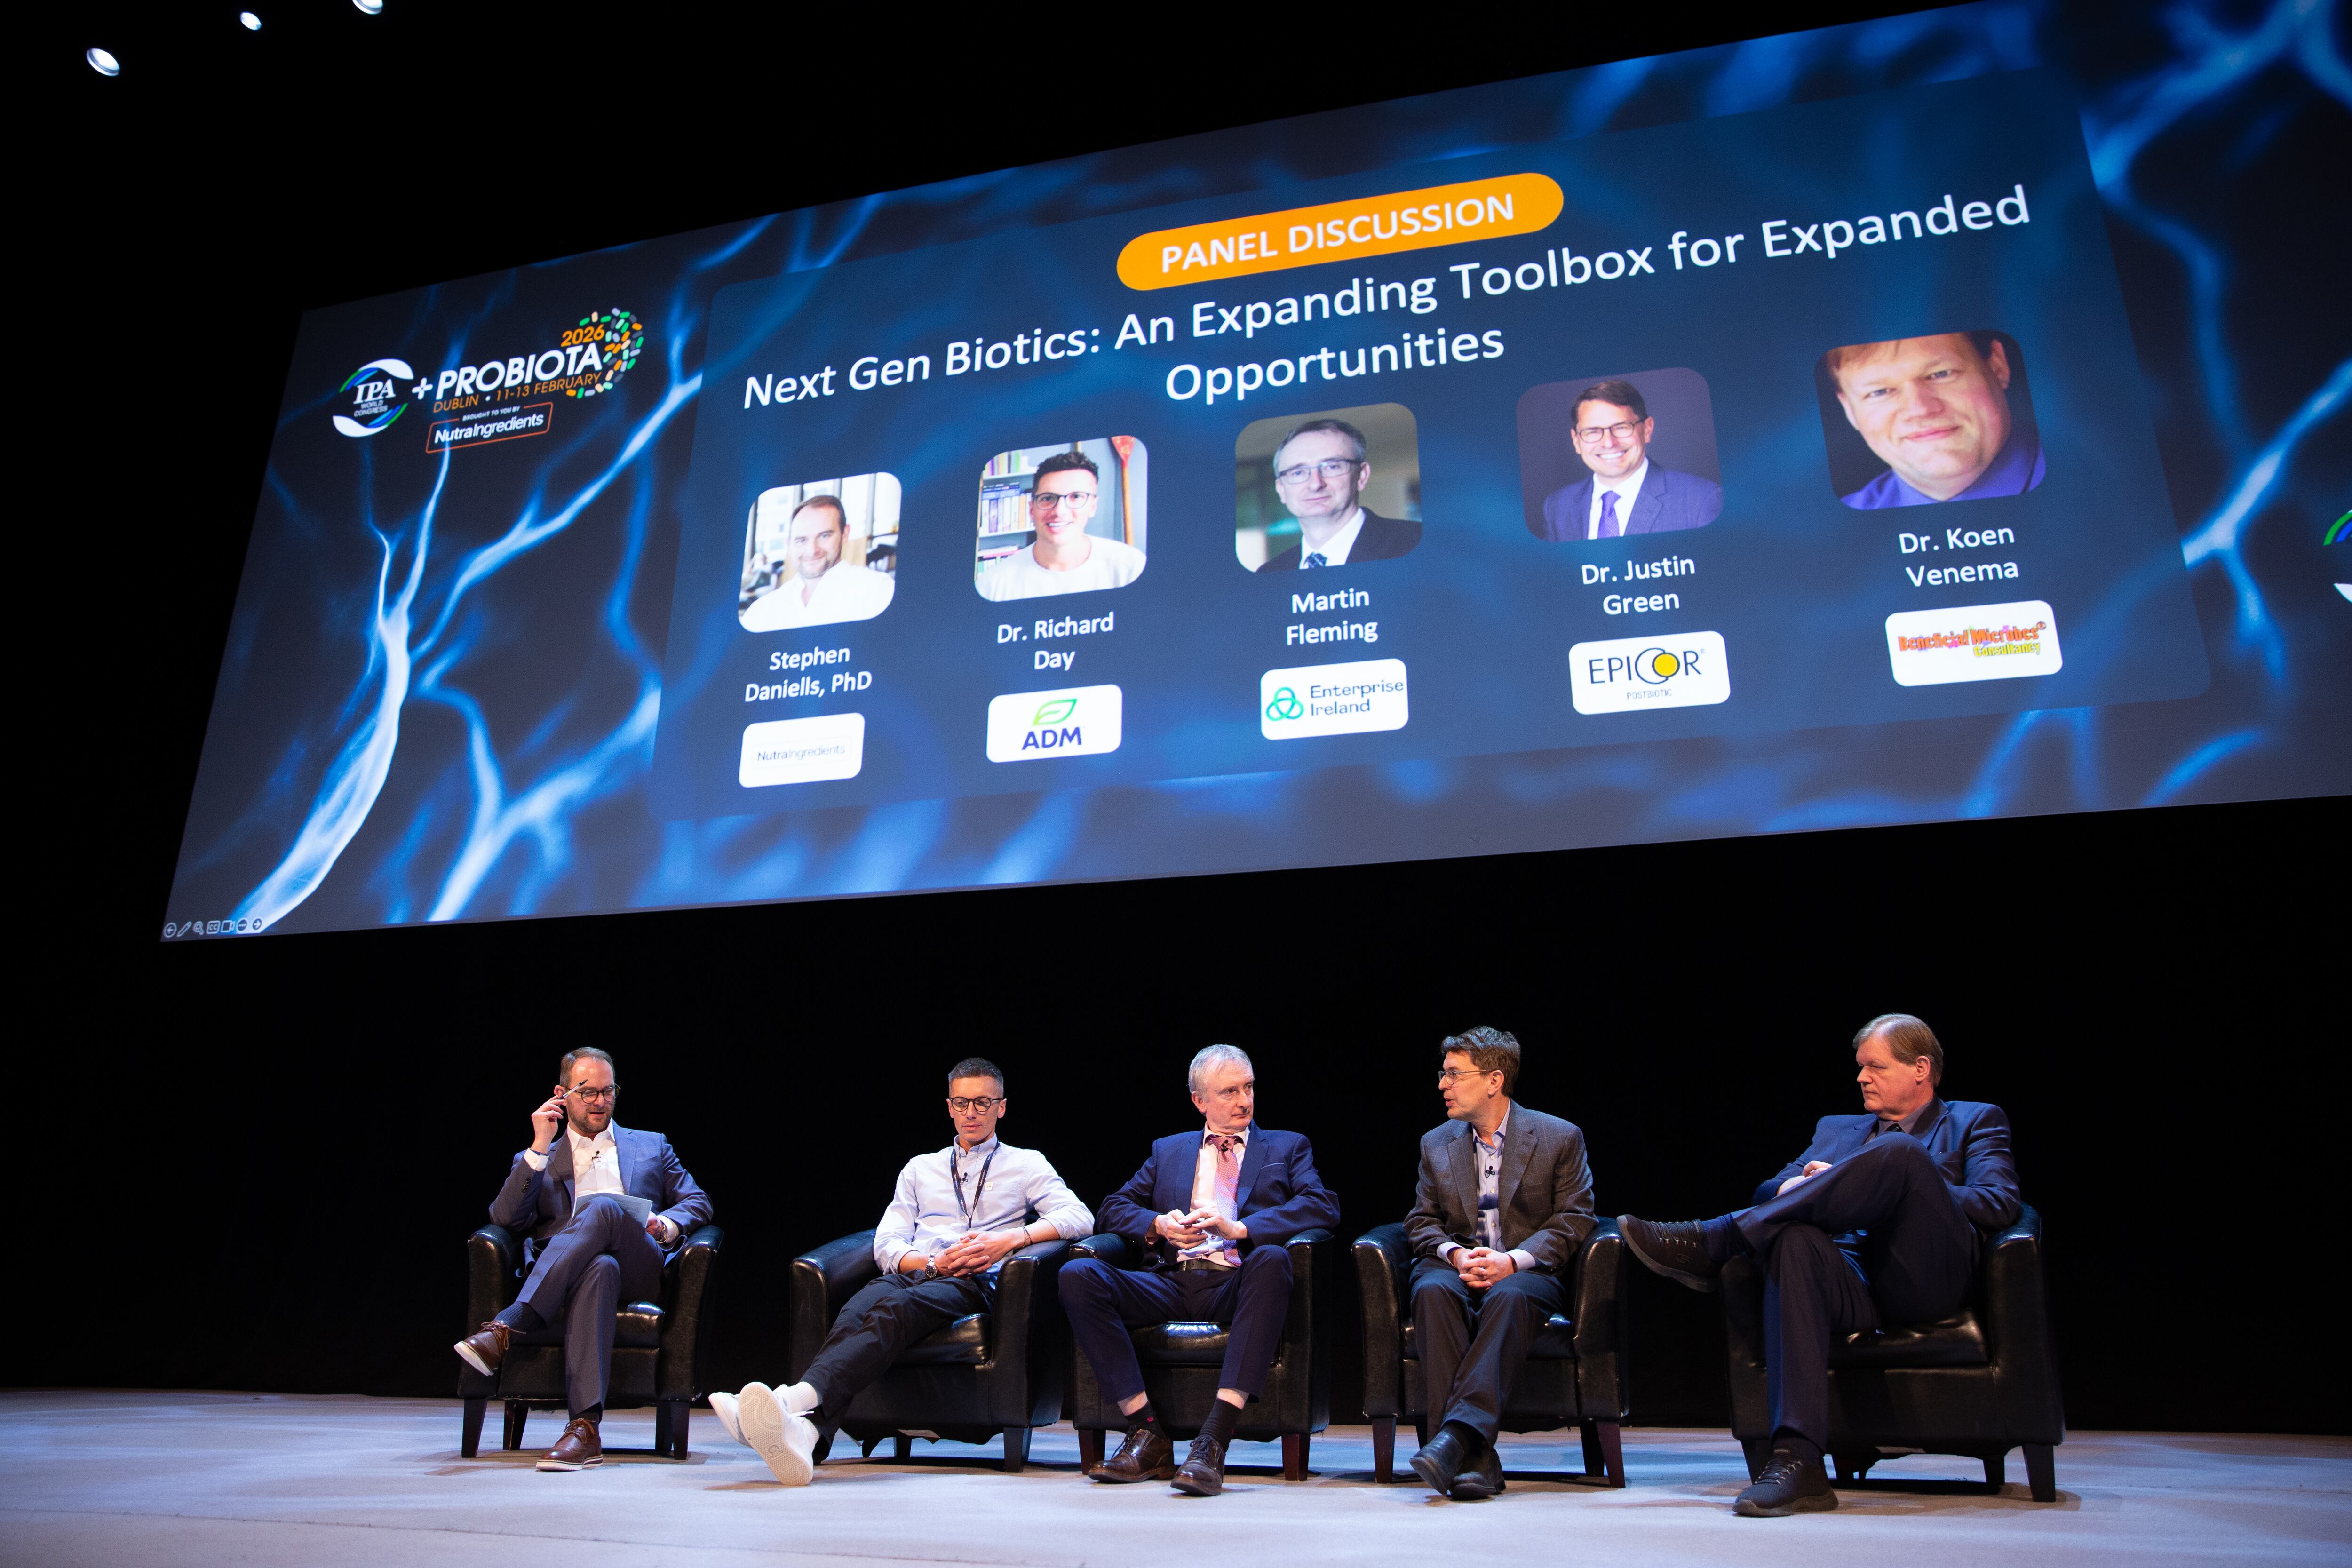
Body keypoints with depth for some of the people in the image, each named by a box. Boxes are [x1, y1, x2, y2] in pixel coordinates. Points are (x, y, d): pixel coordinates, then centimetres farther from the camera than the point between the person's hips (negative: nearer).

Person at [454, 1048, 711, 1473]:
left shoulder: (652, 1147, 29)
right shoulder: (536, 1160, 27)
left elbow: (697, 1202, 21)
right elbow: (505, 1218, 8)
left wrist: (666, 1224, -3)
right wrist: (540, 1147, 3)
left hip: (641, 1271, 0)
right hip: (557, 1276, 0)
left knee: (603, 1208, -34)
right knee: (600, 1268, -41)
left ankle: (506, 1329, -40)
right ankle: (585, 1428, -48)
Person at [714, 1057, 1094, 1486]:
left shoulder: (1026, 1164, 21)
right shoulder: (920, 1168, 30)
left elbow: (1079, 1217, 5)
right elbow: (887, 1244, 18)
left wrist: (1009, 1239, -9)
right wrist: (933, 1262, -4)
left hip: (975, 1284, -3)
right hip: (914, 1273, 3)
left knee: (895, 1308, -38)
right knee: (857, 1309, -36)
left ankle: (796, 1400, -61)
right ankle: (802, 1433, -60)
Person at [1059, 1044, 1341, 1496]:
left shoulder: (1287, 1148, 19)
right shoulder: (1168, 1150, 26)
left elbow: (1323, 1206, 1)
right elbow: (1115, 1206, 19)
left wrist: (1239, 1228, -12)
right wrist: (1158, 1224, -4)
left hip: (1237, 1285, -2)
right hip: (1172, 1284, 3)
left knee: (1273, 1258, -37)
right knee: (1078, 1275, -23)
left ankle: (1214, 1438, -37)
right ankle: (1147, 1433, -20)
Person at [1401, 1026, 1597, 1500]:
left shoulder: (1560, 1138, 4)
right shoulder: (1435, 1144, 14)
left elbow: (1573, 1220, -2)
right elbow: (1421, 1221, 12)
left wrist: (1512, 1261, -17)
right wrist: (1454, 1254, -10)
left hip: (1528, 1270, -2)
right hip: (1455, 1265, 3)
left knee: (1508, 1298, -39)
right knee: (1432, 1291, -34)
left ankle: (1457, 1434, -45)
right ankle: (1474, 1457, -37)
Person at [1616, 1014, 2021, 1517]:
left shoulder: (1975, 1121, 23)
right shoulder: (1837, 1129, 32)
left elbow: (1999, 1204, 4)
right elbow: (1767, 1192, 20)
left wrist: (1905, 1190, -3)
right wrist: (1799, 1188, -4)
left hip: (1929, 1278, -2)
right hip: (1854, 1282, 3)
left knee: (1898, 1151, -29)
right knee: (1795, 1238, -36)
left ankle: (1713, 1241, -32)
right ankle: (1797, 1462, -41)